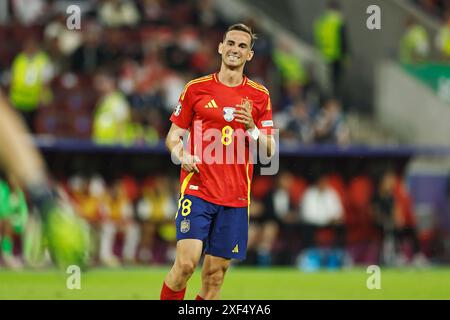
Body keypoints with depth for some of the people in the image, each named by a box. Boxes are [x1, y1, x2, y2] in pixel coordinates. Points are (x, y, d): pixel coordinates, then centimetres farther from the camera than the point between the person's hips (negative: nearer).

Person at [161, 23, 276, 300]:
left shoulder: (259, 96, 9)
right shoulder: (196, 89, 5)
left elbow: (270, 150, 8)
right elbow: (173, 136, 10)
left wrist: (252, 129, -11)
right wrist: (182, 156, -12)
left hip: (236, 198, 2)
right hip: (197, 191, -2)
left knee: (215, 274, 1)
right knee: (186, 263, -16)